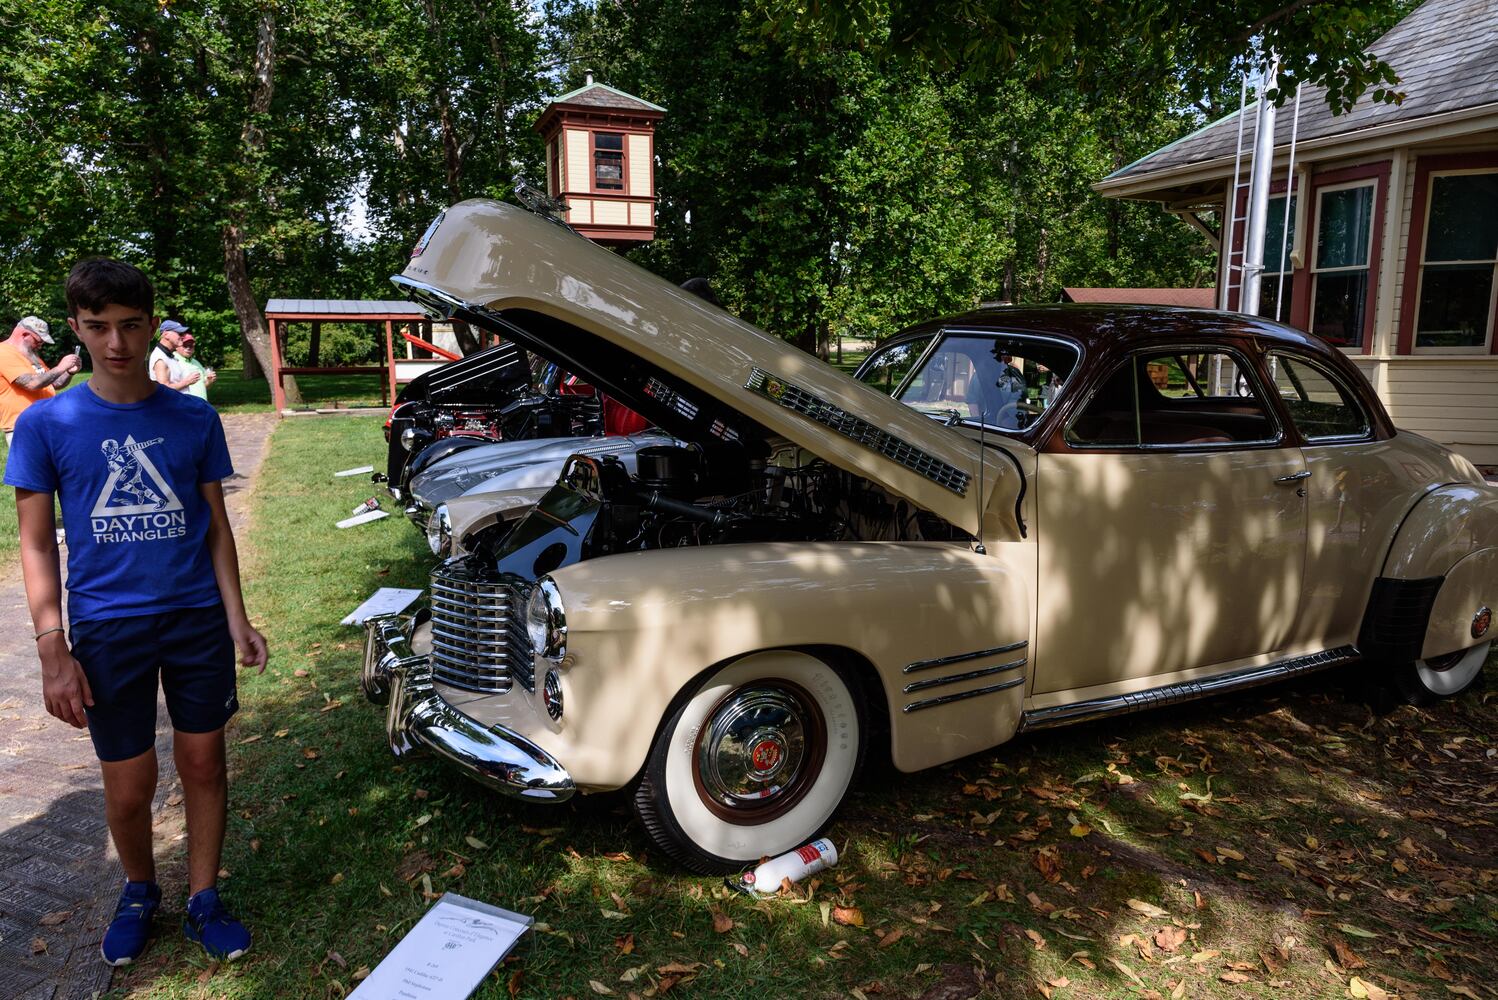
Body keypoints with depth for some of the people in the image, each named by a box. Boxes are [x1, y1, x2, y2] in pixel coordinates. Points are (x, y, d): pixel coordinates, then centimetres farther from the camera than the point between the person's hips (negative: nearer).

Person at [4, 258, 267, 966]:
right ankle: (139, 891, 36)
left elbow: (216, 525, 5)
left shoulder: (194, 419, 1)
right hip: (106, 628, -1)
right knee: (129, 787, 8)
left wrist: (237, 620, -2)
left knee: (203, 763, 9)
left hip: (198, 619, 1)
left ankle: (203, 902, 27)